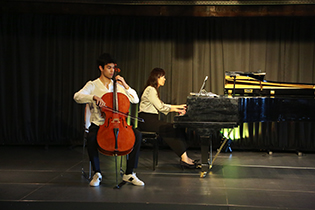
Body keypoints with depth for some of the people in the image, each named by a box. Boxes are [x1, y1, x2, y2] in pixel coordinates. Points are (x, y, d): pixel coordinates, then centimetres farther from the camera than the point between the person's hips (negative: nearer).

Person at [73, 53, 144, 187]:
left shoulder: (118, 86, 13)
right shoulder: (92, 85, 2)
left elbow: (135, 100, 9)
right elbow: (77, 97, -16)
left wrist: (125, 86, -2)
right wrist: (94, 97, -32)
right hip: (98, 124, -3)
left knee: (137, 134, -21)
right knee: (91, 137, -37)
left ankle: (129, 173, -13)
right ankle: (97, 173, -16)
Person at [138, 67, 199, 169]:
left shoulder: (154, 90, 22)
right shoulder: (150, 90, -10)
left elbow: (162, 106, 20)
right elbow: (160, 107, -15)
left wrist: (176, 109, 10)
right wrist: (177, 107, -3)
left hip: (152, 120, 9)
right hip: (146, 120, -9)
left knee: (178, 128, -8)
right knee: (172, 129, -24)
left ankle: (184, 157, -17)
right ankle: (184, 157, -22)